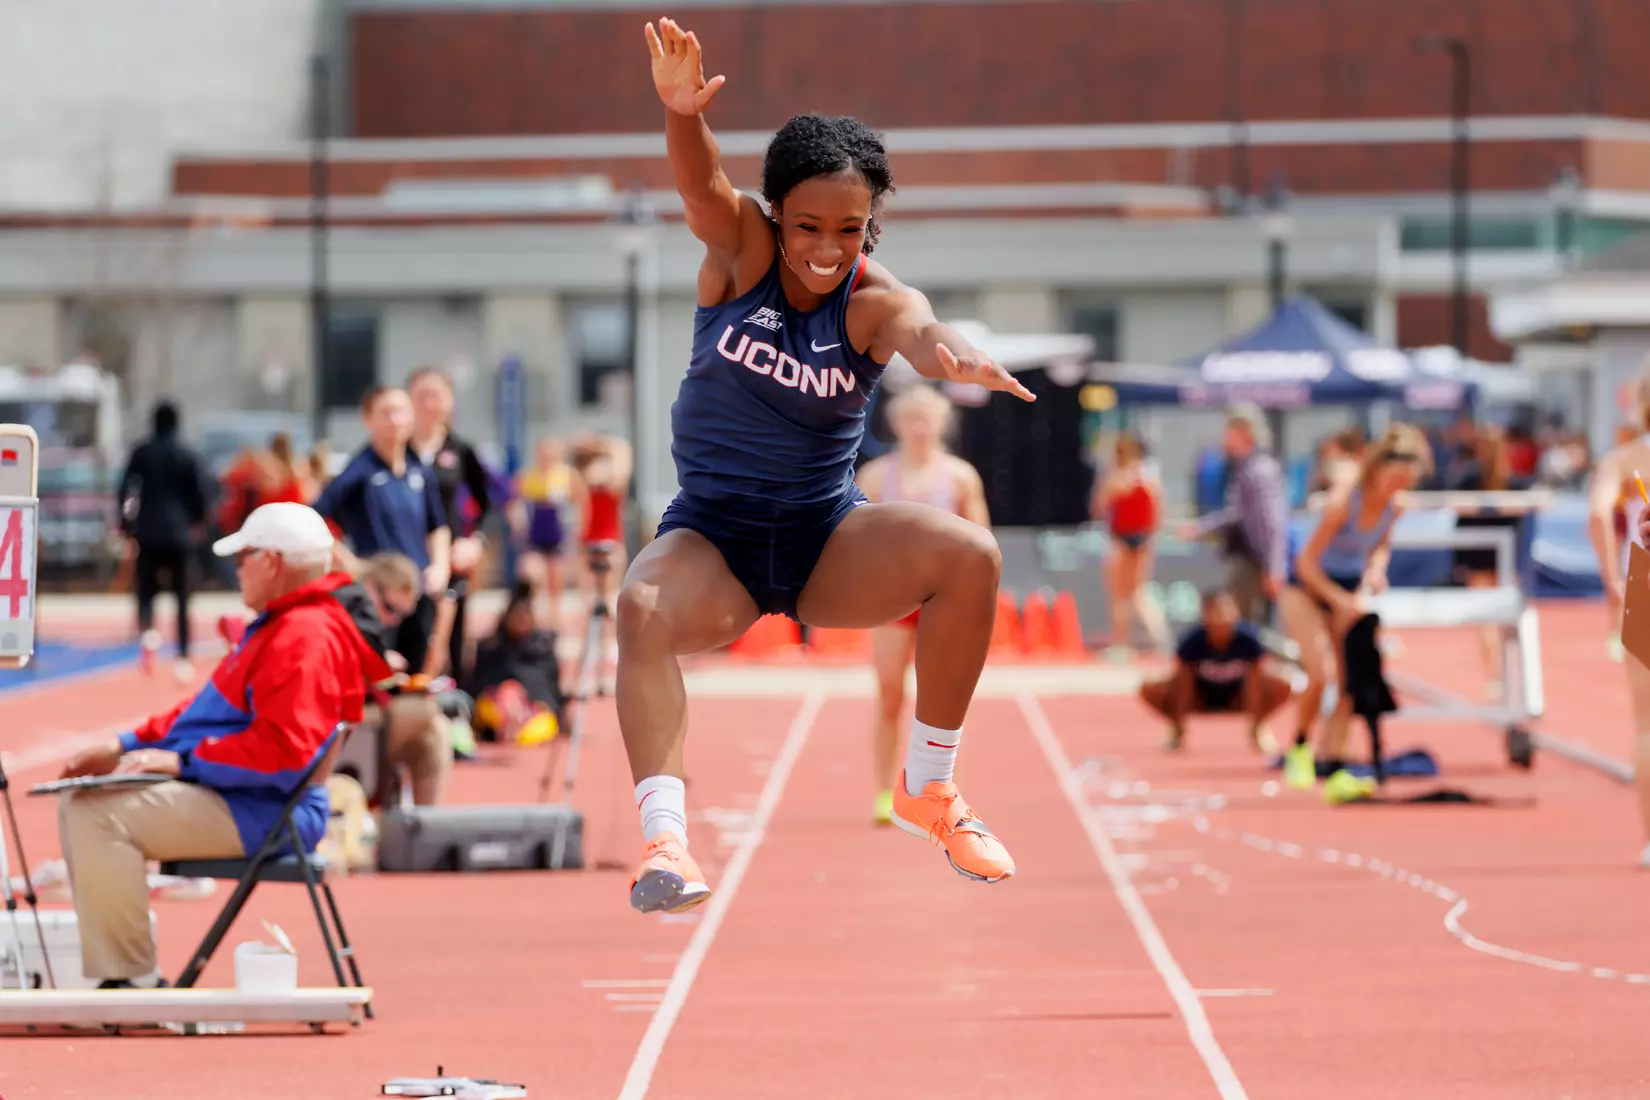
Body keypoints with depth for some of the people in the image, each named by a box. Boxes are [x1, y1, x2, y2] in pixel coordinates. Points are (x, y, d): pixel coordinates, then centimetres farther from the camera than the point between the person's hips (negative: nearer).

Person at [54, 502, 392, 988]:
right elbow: (205, 711, 25)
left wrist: (183, 760, -23)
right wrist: (126, 747, 14)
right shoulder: (277, 624, 19)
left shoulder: (306, 637, -18)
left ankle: (133, 980, -17)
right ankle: (112, 969, 6)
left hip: (262, 813, -12)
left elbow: (281, 748, -28)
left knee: (101, 816, -24)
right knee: (78, 807, 11)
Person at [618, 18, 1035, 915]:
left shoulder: (872, 303, -9)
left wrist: (950, 353, -58)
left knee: (970, 554, -25)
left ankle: (928, 790, -7)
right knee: (643, 605, -34)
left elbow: (918, 333, -32)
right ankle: (663, 835, -40)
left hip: (828, 538, 1)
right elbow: (701, 185, -27)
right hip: (713, 537, -1)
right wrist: (682, 110, -51)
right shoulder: (741, 251, -6)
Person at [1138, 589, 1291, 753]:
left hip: (1236, 698, 0)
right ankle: (1176, 729, 3)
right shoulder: (1192, 641, -30)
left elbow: (1254, 687, -24)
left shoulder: (1247, 640, -30)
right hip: (1200, 698, 0)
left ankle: (1258, 729, 4)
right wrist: (1179, 730, -21)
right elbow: (1183, 688, -24)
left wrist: (1254, 730, -23)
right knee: (1149, 691, -26)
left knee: (1284, 689, -26)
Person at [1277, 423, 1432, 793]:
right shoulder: (1342, 502, -30)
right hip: (1307, 586, -6)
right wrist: (1339, 599, -28)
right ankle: (1300, 747, 5)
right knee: (1320, 673, -20)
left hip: (1350, 590, 6)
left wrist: (1375, 571, -12)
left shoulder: (1395, 506, -11)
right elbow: (1307, 561, -23)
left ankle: (1331, 766, 1)